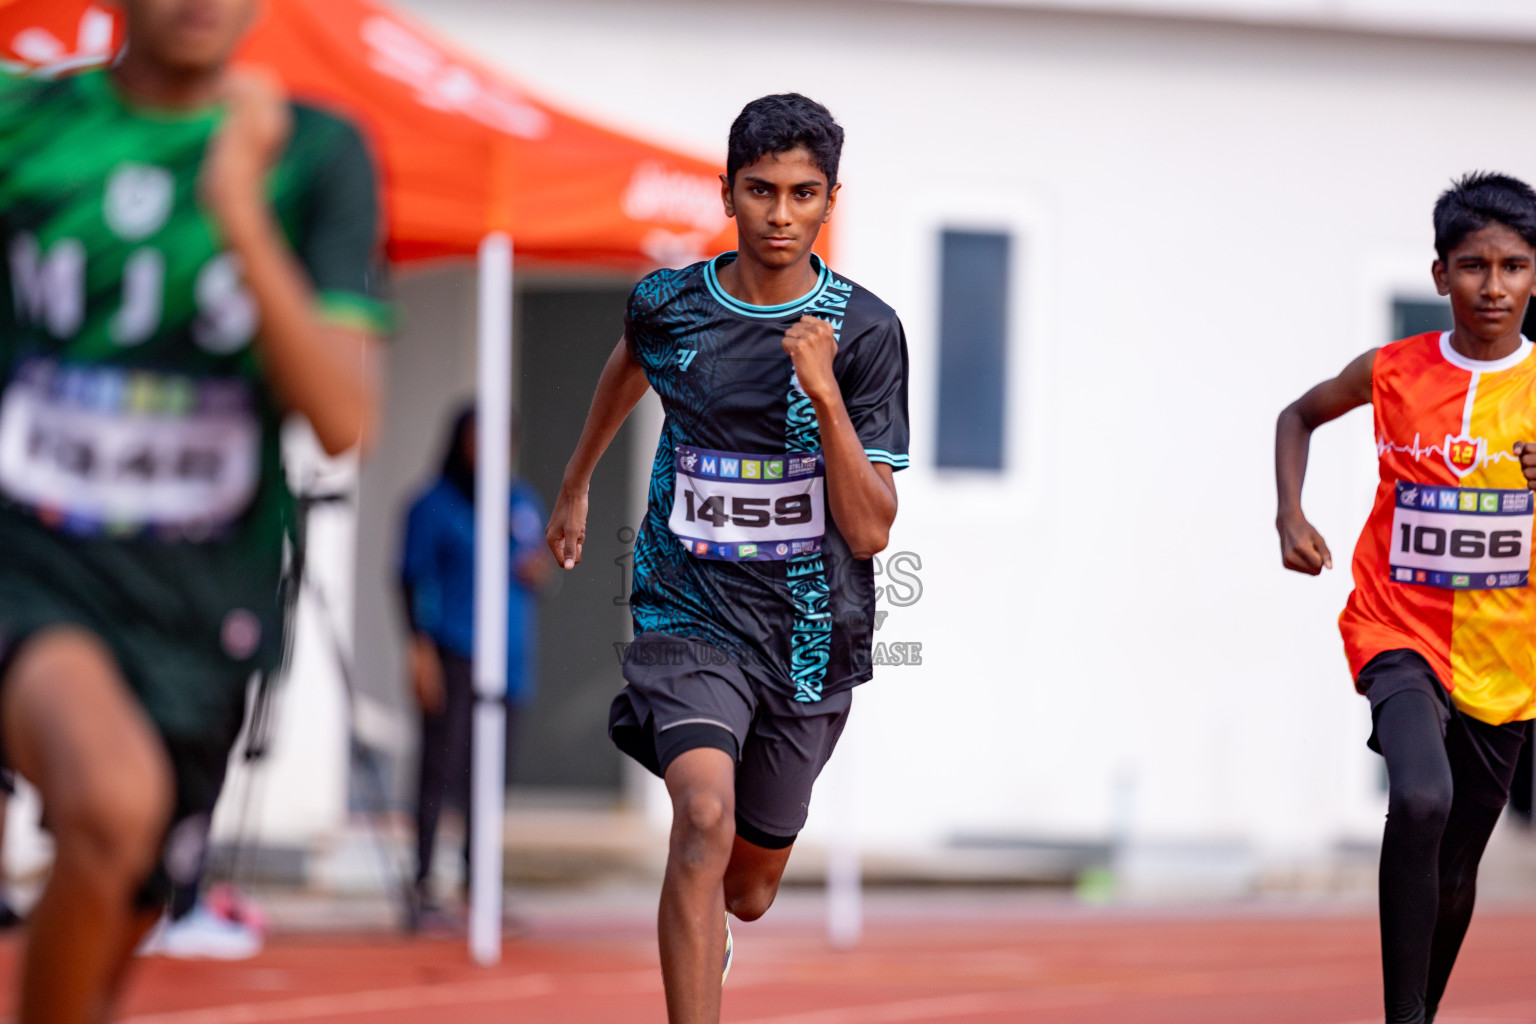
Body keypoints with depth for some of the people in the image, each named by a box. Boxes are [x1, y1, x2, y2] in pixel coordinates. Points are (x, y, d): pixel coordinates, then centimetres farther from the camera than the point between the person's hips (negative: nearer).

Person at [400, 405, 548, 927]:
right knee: (441, 768, -11)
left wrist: (540, 571, 3)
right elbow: (415, 578, -4)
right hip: (452, 657, -6)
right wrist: (420, 646, -13)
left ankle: (478, 884, 12)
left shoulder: (524, 503, 16)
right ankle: (422, 885, -10)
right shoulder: (434, 507, -1)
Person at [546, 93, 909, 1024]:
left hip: (811, 633, 1)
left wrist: (824, 393, -26)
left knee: (746, 893, 16)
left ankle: (702, 942, 54)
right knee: (706, 818, -29)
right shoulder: (669, 304, -4)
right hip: (690, 613, -1)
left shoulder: (865, 330, -10)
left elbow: (870, 530, -14)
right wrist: (577, 484, 36)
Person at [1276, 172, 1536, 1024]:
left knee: (1456, 868, 12)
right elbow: (1299, 416, 16)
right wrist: (1290, 516, 1)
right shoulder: (1392, 373, -4)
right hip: (1399, 632, -2)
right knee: (1422, 798, -30)